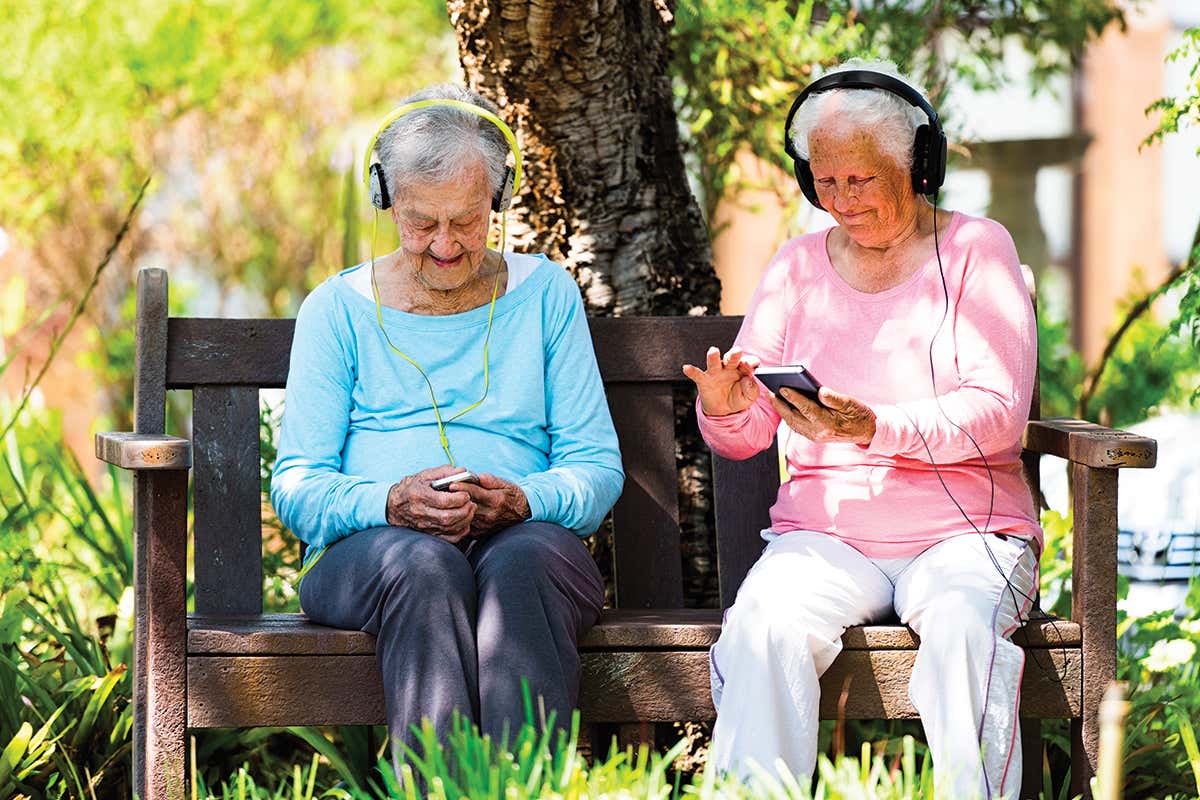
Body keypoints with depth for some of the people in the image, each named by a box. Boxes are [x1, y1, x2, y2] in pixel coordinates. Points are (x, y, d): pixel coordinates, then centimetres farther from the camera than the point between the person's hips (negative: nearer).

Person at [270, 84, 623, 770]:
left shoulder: (545, 295, 16)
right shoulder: (340, 310, 13)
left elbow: (598, 467, 10)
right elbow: (296, 484, 5)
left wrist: (525, 500, -13)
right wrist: (389, 503, -17)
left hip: (525, 538, 1)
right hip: (367, 551, 0)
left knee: (521, 561, -37)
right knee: (425, 566, -37)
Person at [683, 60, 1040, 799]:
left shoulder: (976, 250, 4)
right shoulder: (799, 267, 14)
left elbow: (998, 412, -9)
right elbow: (745, 436, 10)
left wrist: (874, 429, -26)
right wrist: (725, 408, -16)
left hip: (963, 530, -2)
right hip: (826, 532, 2)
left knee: (960, 625, -36)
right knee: (765, 625, -31)